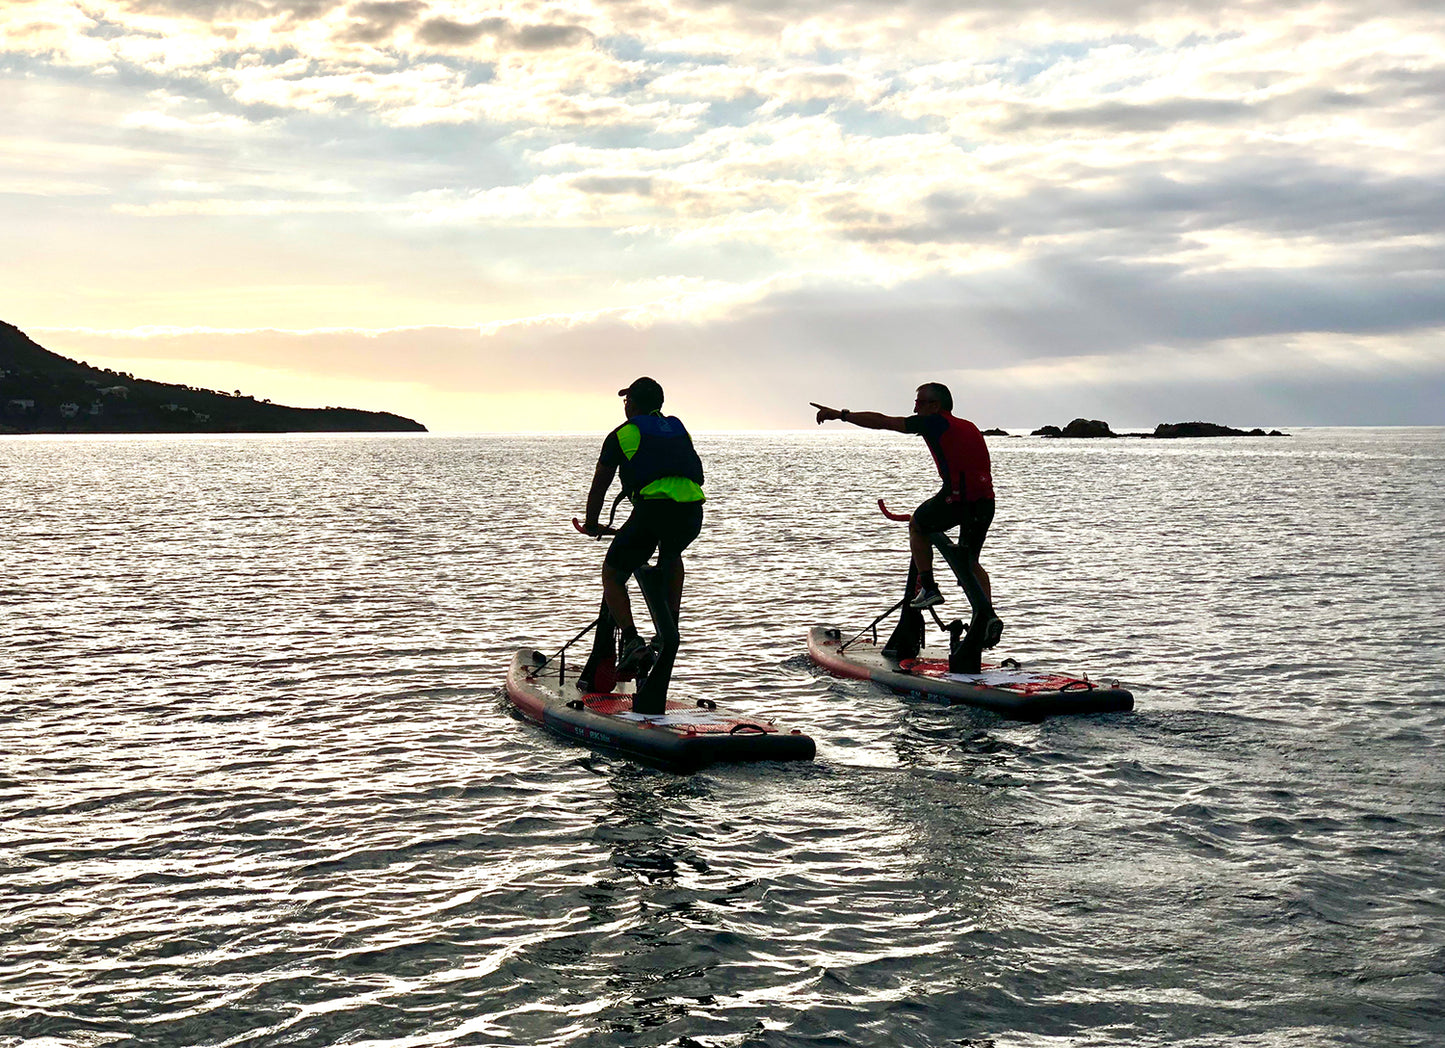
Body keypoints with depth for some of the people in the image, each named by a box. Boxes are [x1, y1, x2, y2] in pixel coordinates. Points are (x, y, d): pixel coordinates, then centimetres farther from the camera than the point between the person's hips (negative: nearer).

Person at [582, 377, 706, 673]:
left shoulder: (622, 434, 16)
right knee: (671, 557, 37)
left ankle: (631, 640, -7)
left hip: (653, 508, -5)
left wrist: (592, 524, 39)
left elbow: (598, 489, 22)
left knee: (612, 576, 13)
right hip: (692, 511, 5)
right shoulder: (677, 428, 29)